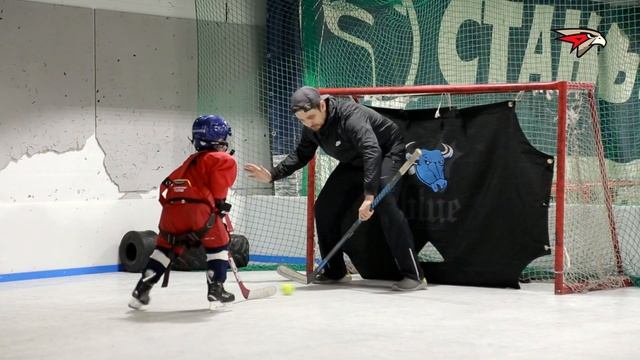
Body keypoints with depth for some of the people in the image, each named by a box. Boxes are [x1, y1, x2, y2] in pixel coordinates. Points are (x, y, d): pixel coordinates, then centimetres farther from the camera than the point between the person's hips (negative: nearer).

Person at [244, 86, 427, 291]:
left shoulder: (350, 116, -36)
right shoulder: (312, 127, -10)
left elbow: (372, 152, -48)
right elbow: (301, 155, 7)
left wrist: (369, 196, -57)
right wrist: (272, 175, -6)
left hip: (386, 153, -8)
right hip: (354, 162, 8)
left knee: (385, 204, -30)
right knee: (324, 208, 2)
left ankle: (413, 276, -28)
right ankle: (335, 272, 17)